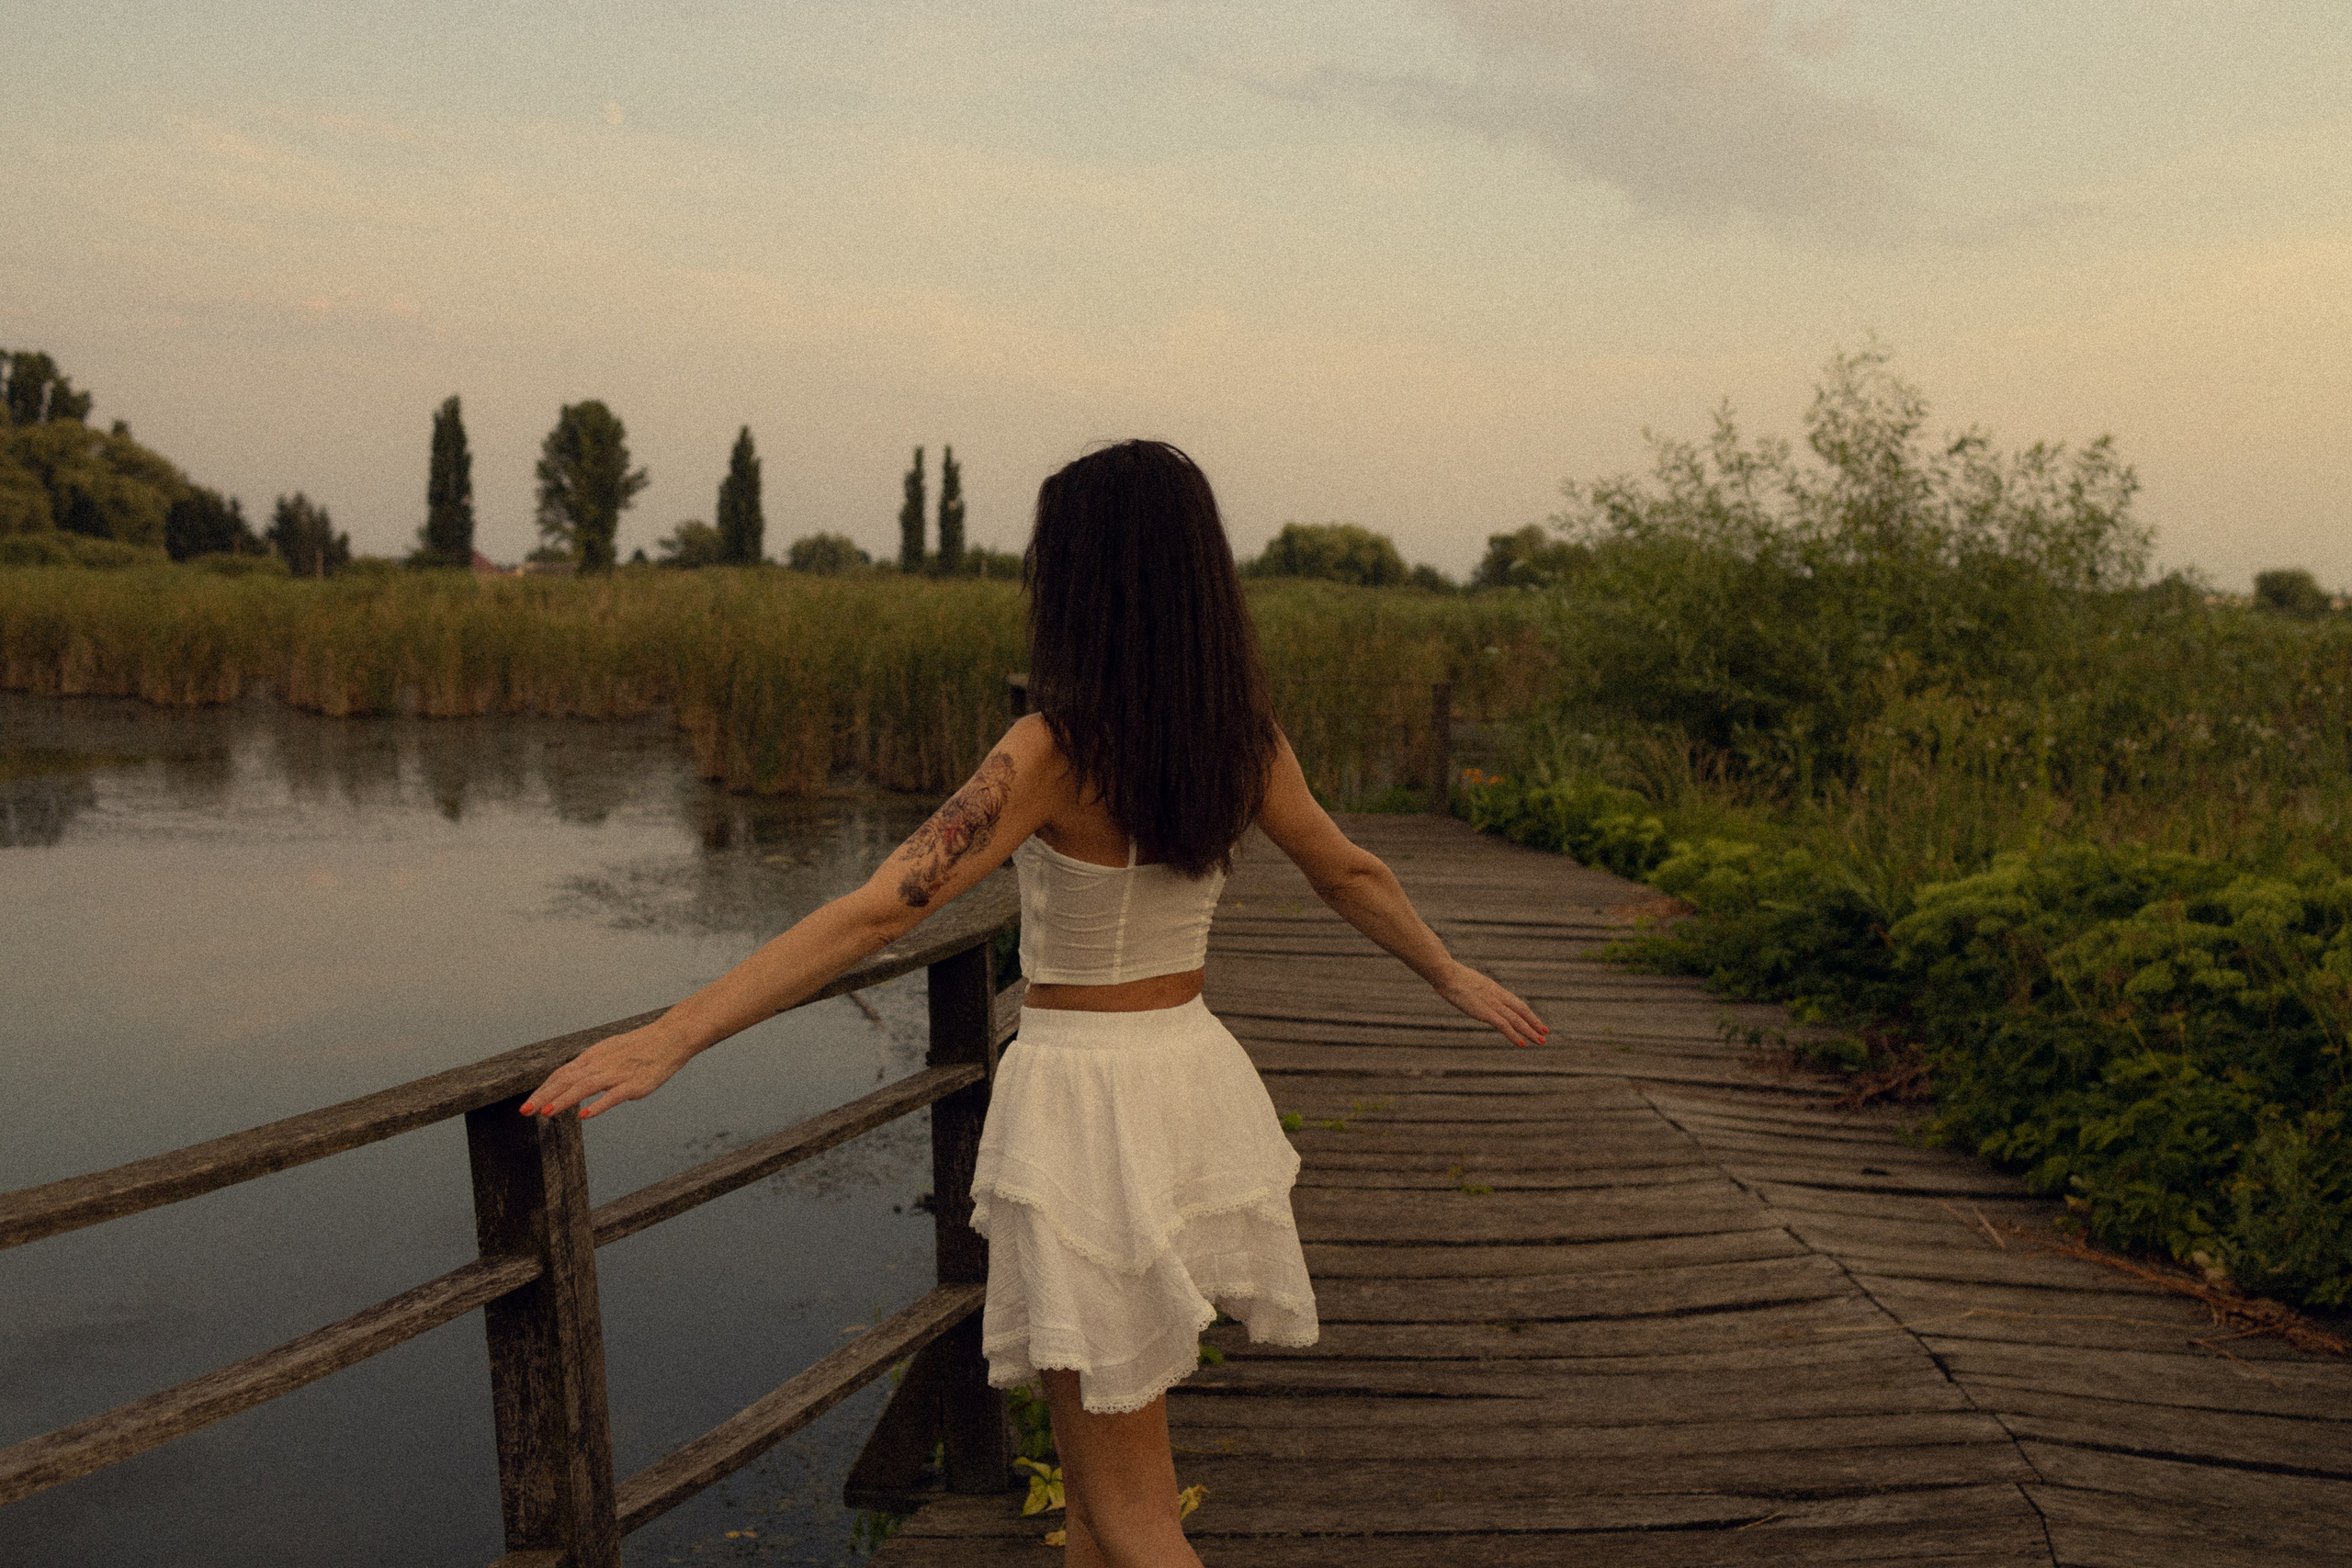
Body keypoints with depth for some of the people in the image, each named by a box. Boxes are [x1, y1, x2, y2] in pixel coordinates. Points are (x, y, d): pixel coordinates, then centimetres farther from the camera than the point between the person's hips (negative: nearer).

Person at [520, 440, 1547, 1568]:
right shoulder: (1243, 738, -1)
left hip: (1085, 1100, -6)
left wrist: (669, 1037, -27)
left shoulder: (1055, 748, -19)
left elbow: (881, 910, -26)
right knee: (1101, 1444, 24)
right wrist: (1456, 978, 30)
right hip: (1194, 1080, 7)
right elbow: (1354, 878, 13)